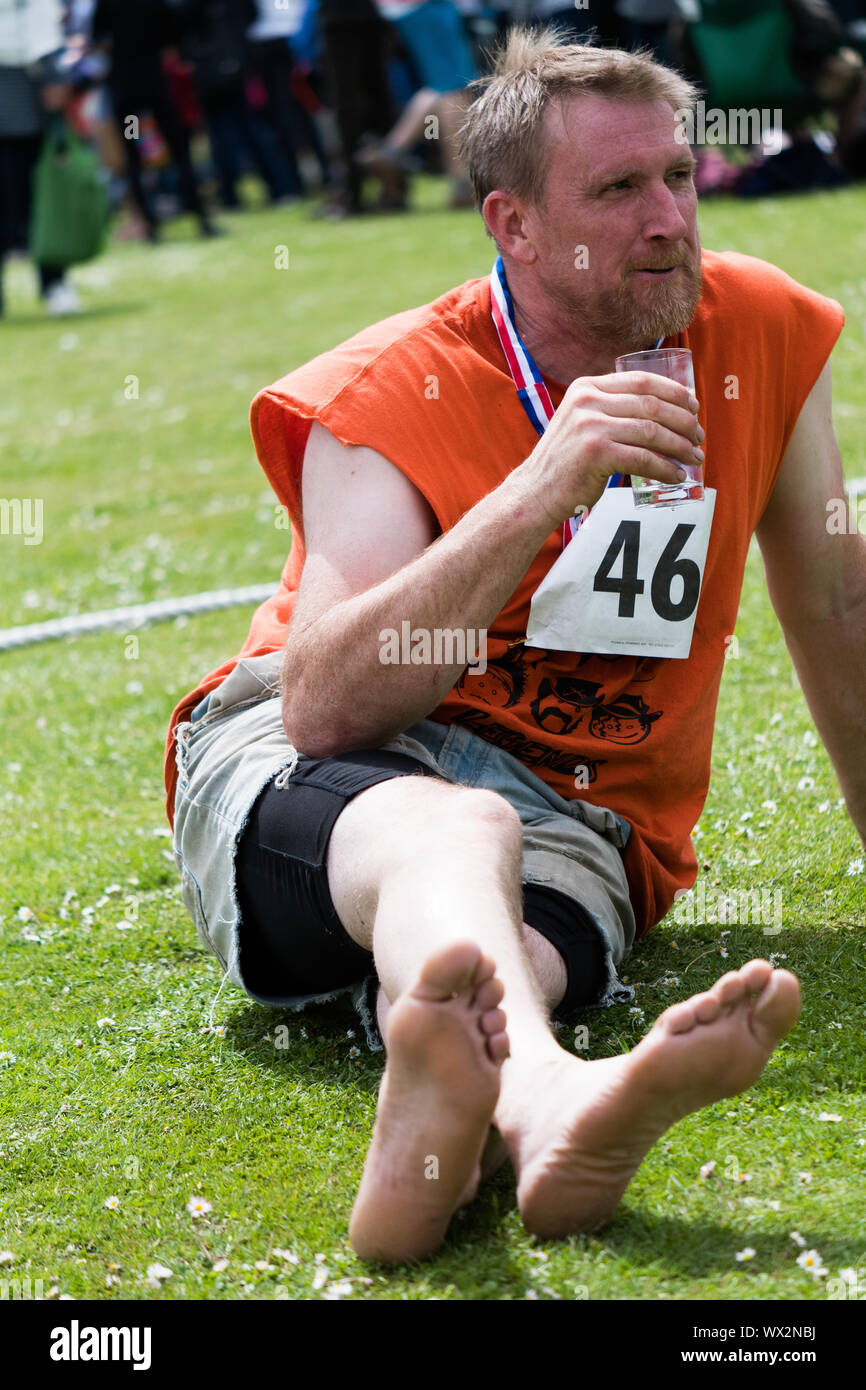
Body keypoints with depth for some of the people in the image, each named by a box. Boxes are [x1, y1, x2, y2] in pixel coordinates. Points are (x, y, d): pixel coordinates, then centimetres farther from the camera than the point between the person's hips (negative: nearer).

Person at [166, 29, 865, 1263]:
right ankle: (545, 1104, -75)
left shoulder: (763, 335, 2)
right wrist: (543, 495, -30)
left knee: (501, 957, -37)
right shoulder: (391, 395, -10)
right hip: (306, 777, -3)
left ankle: (455, 1121, -73)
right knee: (453, 828, -42)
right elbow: (323, 706, -24)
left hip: (577, 815, 3)